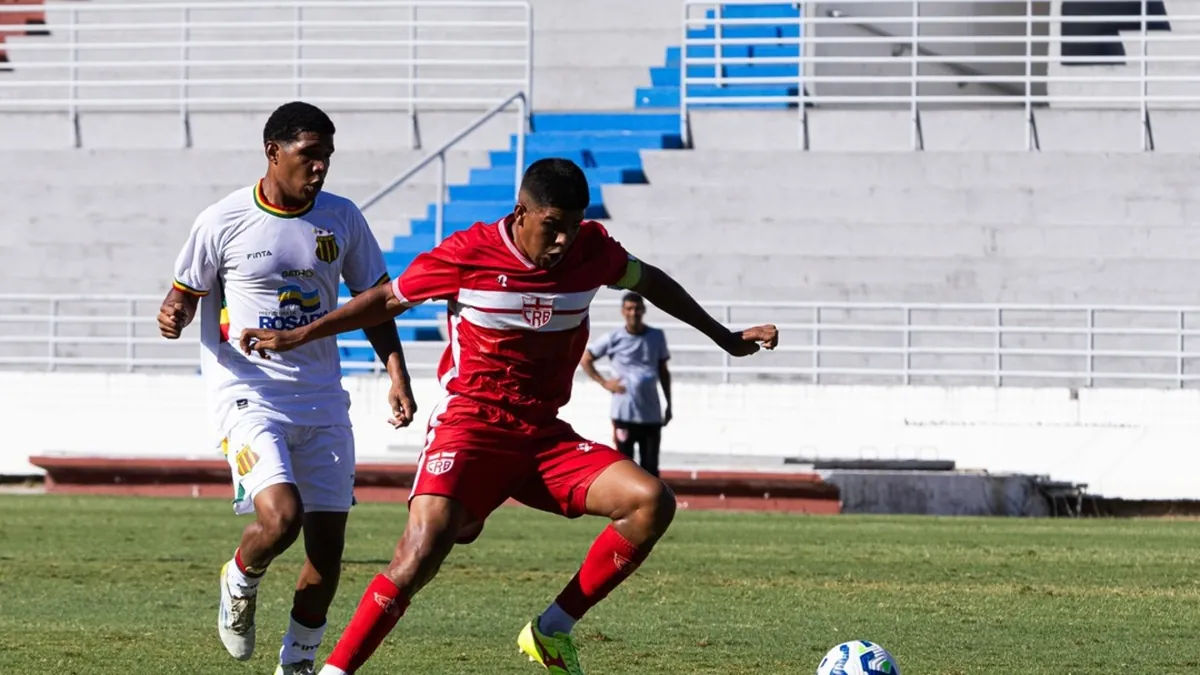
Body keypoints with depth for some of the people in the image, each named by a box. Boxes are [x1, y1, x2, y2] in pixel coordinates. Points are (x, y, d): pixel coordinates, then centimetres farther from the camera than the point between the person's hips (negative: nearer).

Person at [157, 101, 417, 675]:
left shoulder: (342, 219, 5)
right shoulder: (223, 222, -5)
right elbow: (186, 293, 6)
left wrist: (397, 377, 4)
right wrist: (174, 316, -18)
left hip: (321, 397, 4)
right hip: (248, 392, -4)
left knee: (328, 542, 0)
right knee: (280, 516, -24)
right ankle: (239, 584, 10)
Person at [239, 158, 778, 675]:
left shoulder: (590, 248, 0)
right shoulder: (468, 254, -9)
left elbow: (648, 281, 22)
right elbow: (389, 299, 5)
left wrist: (725, 337, 29)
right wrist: (294, 338, 7)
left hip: (545, 435, 4)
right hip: (470, 425, -4)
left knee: (651, 502, -16)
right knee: (425, 545, -27)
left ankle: (552, 631, -6)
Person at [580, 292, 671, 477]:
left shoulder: (657, 337, 6)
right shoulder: (614, 339, -1)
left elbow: (663, 372, 15)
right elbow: (585, 359, 9)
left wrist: (668, 405, 13)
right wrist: (604, 383, -2)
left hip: (651, 414, 2)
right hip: (624, 413, -2)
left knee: (650, 467, 5)